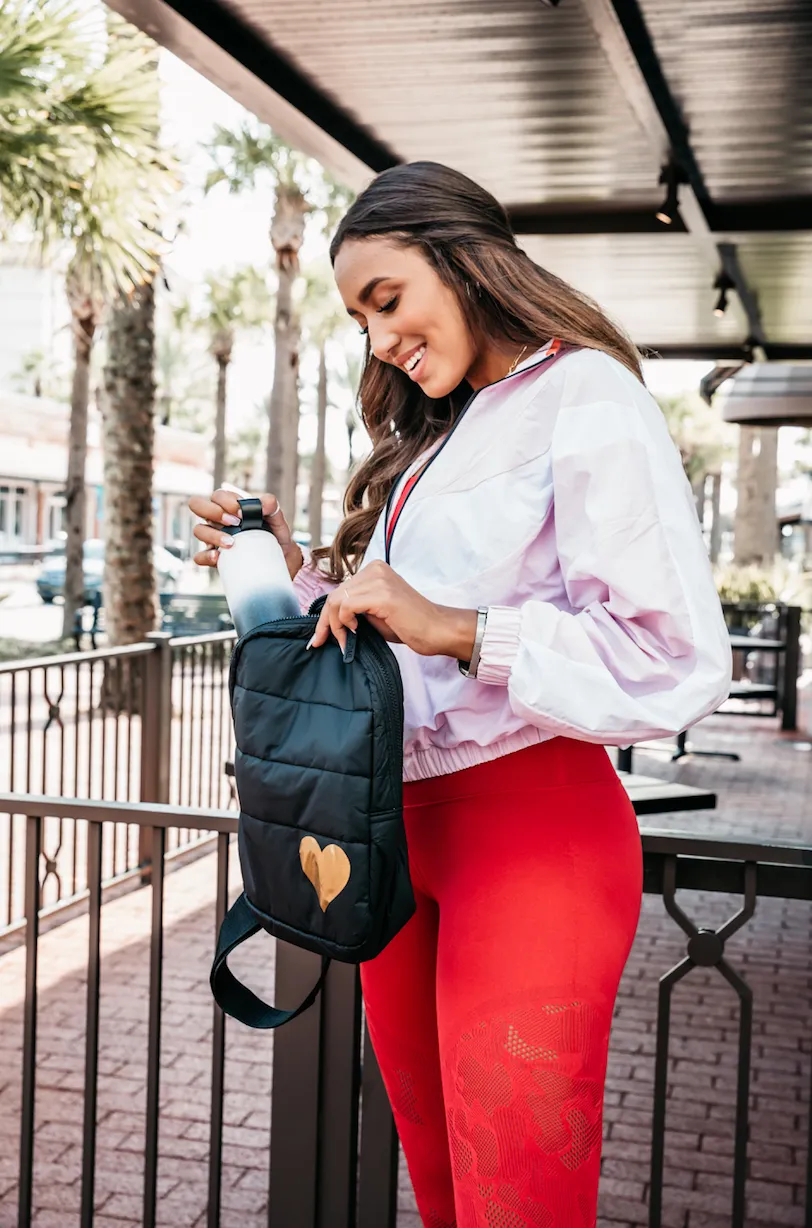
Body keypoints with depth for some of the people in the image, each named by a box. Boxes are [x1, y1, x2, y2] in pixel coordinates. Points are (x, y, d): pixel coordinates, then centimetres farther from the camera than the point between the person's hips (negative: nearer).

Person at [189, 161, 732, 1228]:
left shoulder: (586, 399, -8)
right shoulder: (438, 435, 18)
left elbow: (677, 660, -18)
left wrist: (453, 626, -23)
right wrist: (299, 571, 7)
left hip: (531, 830, -8)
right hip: (401, 824, 8)